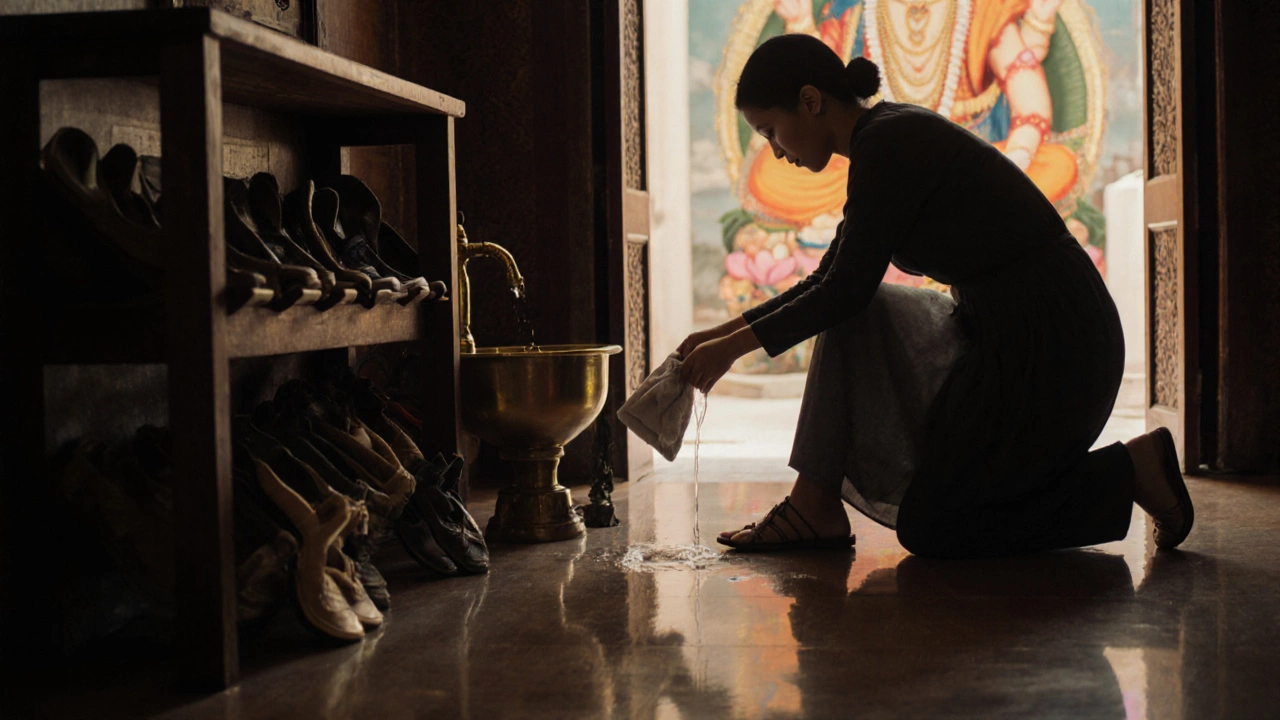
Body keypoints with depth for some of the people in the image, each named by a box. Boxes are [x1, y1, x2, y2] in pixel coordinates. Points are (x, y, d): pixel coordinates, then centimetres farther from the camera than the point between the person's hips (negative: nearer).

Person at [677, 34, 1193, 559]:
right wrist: (726, 330, 16)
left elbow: (845, 291, -15)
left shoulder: (887, 144, -17)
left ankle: (1132, 469, 2)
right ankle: (814, 508, 8)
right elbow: (829, 285, 18)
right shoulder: (891, 137, 12)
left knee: (928, 528, -1)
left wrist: (735, 346, -6)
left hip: (1052, 347, -10)